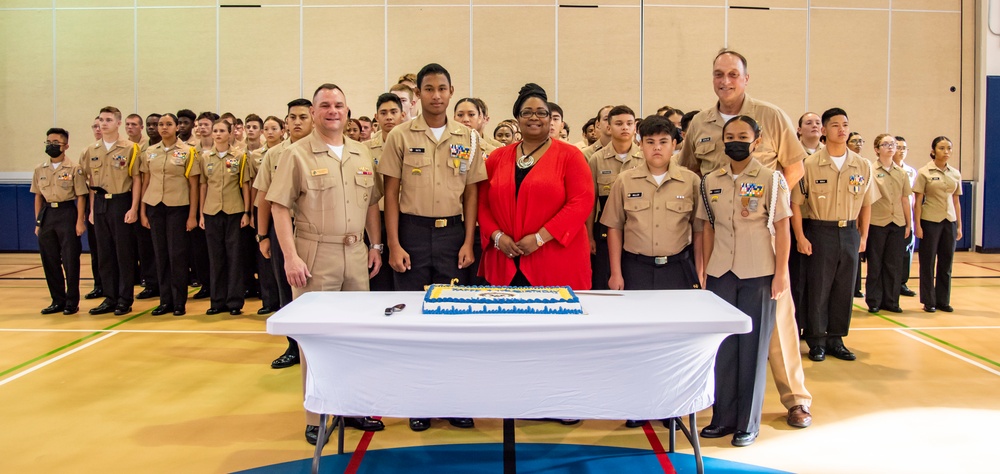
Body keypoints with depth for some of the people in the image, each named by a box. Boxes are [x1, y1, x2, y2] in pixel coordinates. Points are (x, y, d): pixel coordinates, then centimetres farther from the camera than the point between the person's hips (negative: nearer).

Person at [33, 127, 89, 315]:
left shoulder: (74, 169, -4)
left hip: (67, 213, -5)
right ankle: (58, 300, 19)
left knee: (70, 260, -1)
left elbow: (80, 196, -4)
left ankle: (72, 302, 9)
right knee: (49, 260, 8)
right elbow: (38, 197, 13)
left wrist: (79, 221, -9)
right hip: (47, 214, 5)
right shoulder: (39, 170, 10)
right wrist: (37, 222, 10)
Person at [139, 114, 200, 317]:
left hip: (178, 207, -3)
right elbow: (145, 183, 11)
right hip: (155, 207, 3)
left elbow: (193, 185, -2)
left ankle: (179, 302, 7)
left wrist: (192, 215, -6)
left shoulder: (187, 151, -1)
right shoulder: (149, 152, 9)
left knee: (177, 254, -2)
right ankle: (165, 300, 14)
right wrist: (142, 212, 6)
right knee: (160, 254, 6)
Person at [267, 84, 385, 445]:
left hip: (356, 255, 5)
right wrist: (291, 256, -14)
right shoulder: (297, 154, -4)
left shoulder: (362, 154, 11)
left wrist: (376, 246, 9)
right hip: (315, 256, -5)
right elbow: (279, 208, -7)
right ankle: (316, 417, 15)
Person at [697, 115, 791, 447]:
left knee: (753, 345, 4)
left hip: (758, 275, -3)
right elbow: (709, 228, 10)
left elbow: (781, 228, -3)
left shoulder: (771, 179, -3)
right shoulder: (711, 182, 6)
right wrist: (705, 269, 7)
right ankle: (723, 417, 20)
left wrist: (781, 272, -8)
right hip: (721, 273, 3)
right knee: (723, 344, 7)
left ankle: (748, 423, 15)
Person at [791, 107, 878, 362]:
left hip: (850, 232, 3)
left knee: (844, 288, 8)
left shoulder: (863, 166, 4)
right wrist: (800, 237, -10)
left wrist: (863, 236, 7)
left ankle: (836, 339, 21)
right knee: (818, 288, 2)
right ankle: (816, 341, 14)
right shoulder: (810, 164, -7)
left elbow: (866, 204, 11)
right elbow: (796, 203, -6)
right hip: (820, 231, -3)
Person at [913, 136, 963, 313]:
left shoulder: (955, 174, 8)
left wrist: (959, 225, 9)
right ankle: (929, 301, 11)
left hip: (949, 221, 4)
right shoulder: (924, 172, -4)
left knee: (946, 262, 7)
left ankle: (943, 300, 17)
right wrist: (917, 225, -10)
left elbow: (956, 201, 12)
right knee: (928, 262, 2)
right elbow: (917, 201, -5)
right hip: (930, 221, -4)